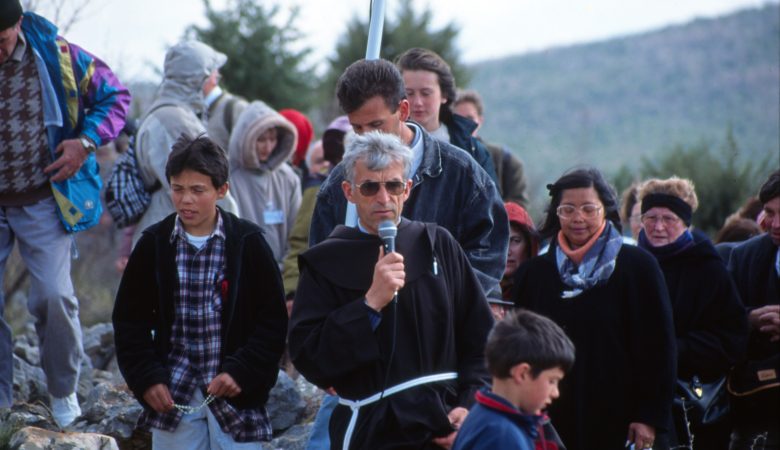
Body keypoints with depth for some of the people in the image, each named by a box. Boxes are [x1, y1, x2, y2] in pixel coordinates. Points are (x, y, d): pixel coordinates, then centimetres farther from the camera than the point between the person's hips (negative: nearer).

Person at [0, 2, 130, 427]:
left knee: (53, 296, -9)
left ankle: (63, 393, 13)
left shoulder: (57, 56, -9)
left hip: (42, 202, -1)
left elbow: (114, 96, 3)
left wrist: (87, 141, -11)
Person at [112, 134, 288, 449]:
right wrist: (146, 377, -4)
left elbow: (273, 319, -1)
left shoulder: (248, 242, -3)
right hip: (172, 395, 2)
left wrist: (241, 372, -11)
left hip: (236, 397, -2)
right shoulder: (154, 243, 2)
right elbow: (129, 319, 8)